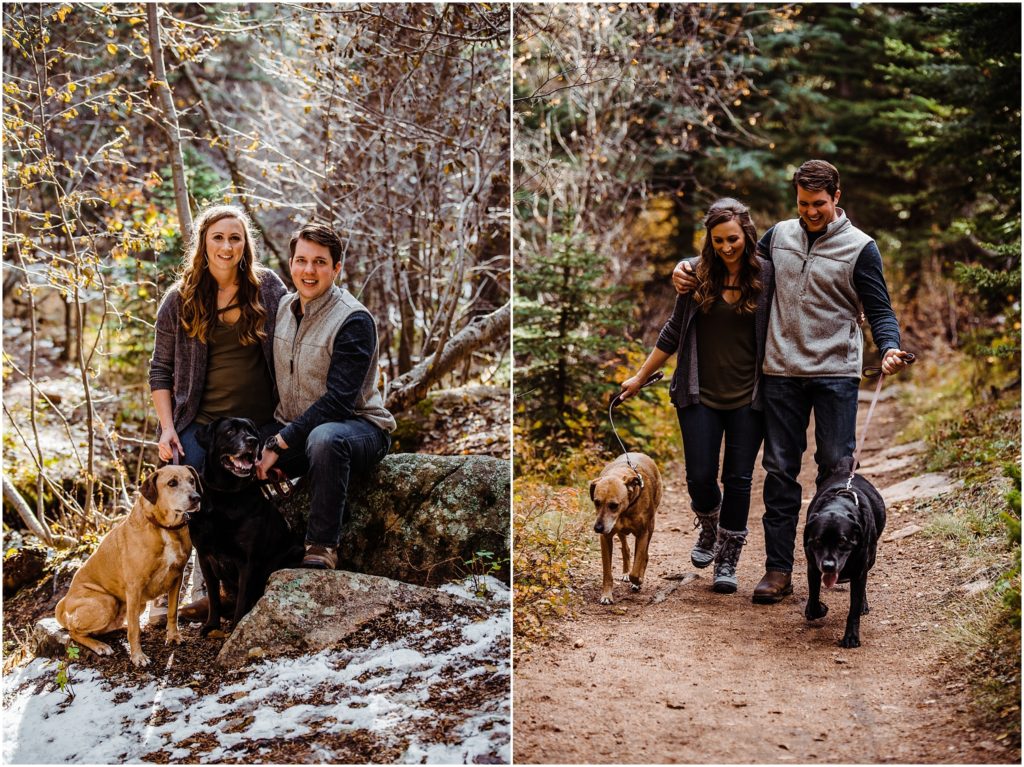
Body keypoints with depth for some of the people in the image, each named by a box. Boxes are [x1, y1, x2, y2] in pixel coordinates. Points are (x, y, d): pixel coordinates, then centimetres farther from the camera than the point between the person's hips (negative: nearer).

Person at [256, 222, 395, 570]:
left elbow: (338, 401, -22)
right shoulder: (285, 307, 7)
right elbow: (272, 377, 16)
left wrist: (281, 443, -23)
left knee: (325, 438, -41)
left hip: (358, 426, -7)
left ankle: (322, 547, -27)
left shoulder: (353, 320, -16)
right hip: (294, 428, 7)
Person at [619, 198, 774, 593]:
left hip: (747, 398, -1)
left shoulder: (765, 275, -4)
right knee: (700, 477, -1)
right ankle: (709, 527, 33)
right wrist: (640, 376, 12)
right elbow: (674, 330, 9)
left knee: (738, 479, 1)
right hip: (700, 395, 1)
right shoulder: (697, 274, 0)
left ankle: (727, 561, 16)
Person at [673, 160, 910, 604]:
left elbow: (879, 310, -4)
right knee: (780, 470, 3)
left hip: (836, 374, -3)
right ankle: (778, 570, 7)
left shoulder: (859, 248, -3)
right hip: (782, 373, 3)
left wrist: (889, 349, -23)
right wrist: (690, 273, 6)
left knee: (836, 467, 2)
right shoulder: (779, 235, 8)